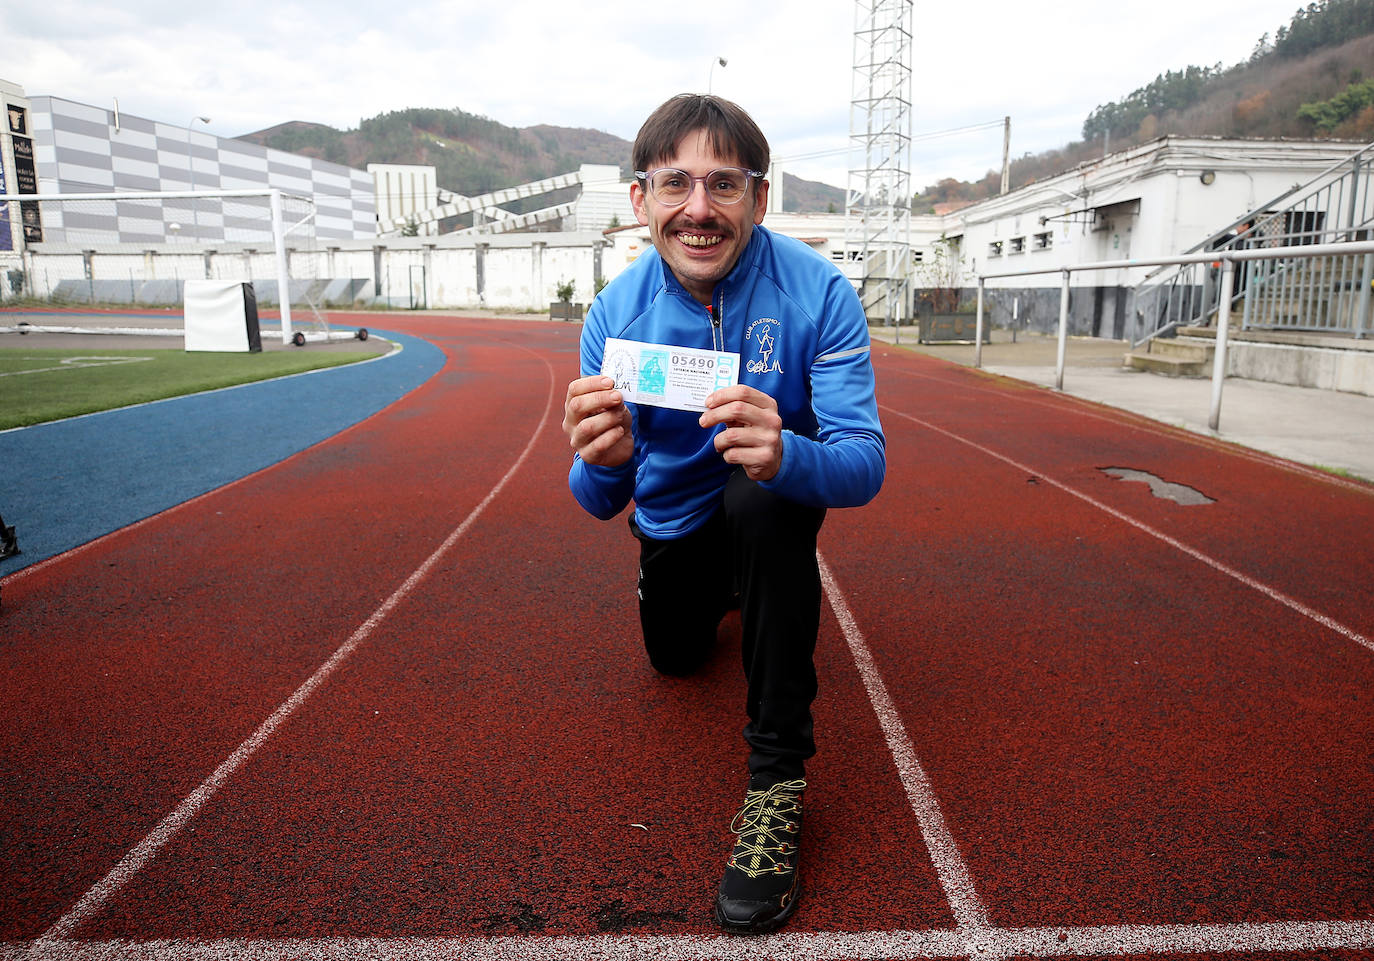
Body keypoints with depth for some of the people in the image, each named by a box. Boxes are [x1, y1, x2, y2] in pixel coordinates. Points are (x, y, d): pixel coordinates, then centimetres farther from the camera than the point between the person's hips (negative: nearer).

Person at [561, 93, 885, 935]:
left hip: (774, 497, -3)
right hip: (673, 514, 4)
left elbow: (867, 464, -32)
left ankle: (778, 777, -23)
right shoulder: (617, 312, -22)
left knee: (764, 499, -38)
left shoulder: (817, 290, -28)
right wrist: (603, 463, -46)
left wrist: (786, 455, -55)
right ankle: (725, 590, 61)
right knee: (674, 658, 23)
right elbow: (599, 502, -21)